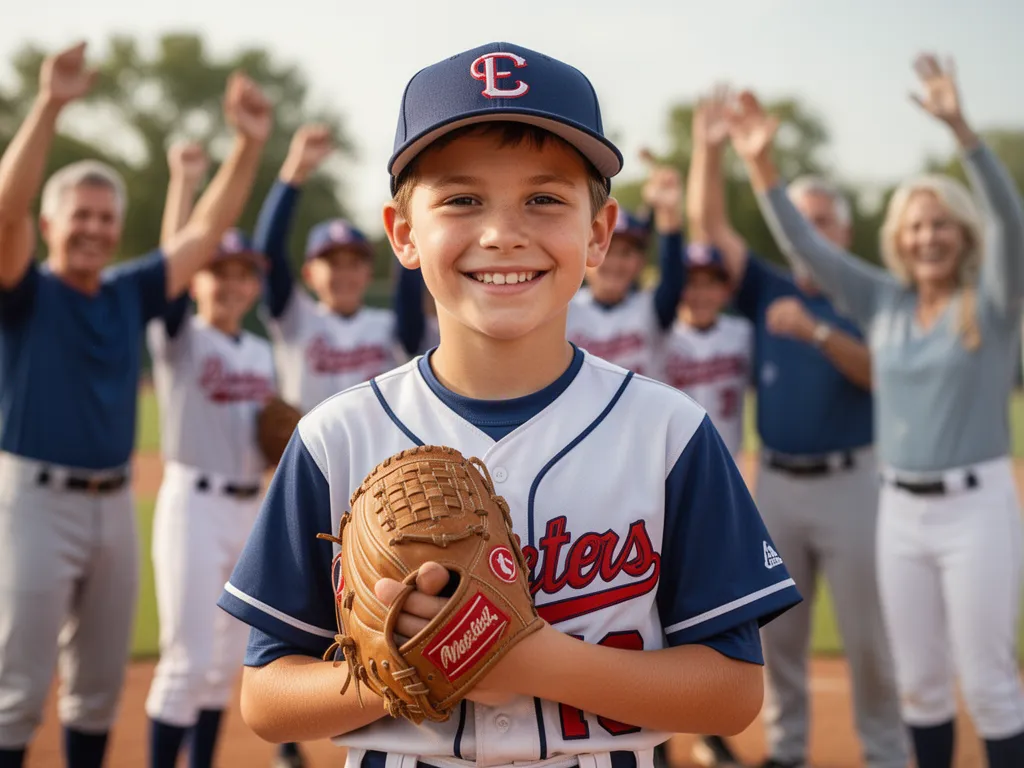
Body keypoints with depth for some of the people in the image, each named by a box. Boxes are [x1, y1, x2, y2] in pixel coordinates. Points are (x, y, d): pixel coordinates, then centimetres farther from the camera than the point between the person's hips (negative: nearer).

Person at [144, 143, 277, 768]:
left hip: (250, 507, 6)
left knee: (228, 658, 12)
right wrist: (185, 183, -31)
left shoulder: (261, 351, 13)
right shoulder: (179, 337, -5)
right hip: (193, 503, -6)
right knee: (189, 659, -8)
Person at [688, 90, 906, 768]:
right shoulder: (769, 290, 8)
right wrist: (709, 147, -10)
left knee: (868, 632, 1)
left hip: (849, 481, -3)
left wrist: (818, 331, -30)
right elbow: (711, 224, 2)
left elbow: (877, 373, -17)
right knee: (779, 630, 11)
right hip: (777, 480, 4)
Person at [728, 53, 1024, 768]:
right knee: (920, 680, 12)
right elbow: (805, 245, 3)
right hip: (900, 508, 5)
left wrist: (960, 126, -35)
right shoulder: (884, 302, 7)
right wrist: (763, 165, -10)